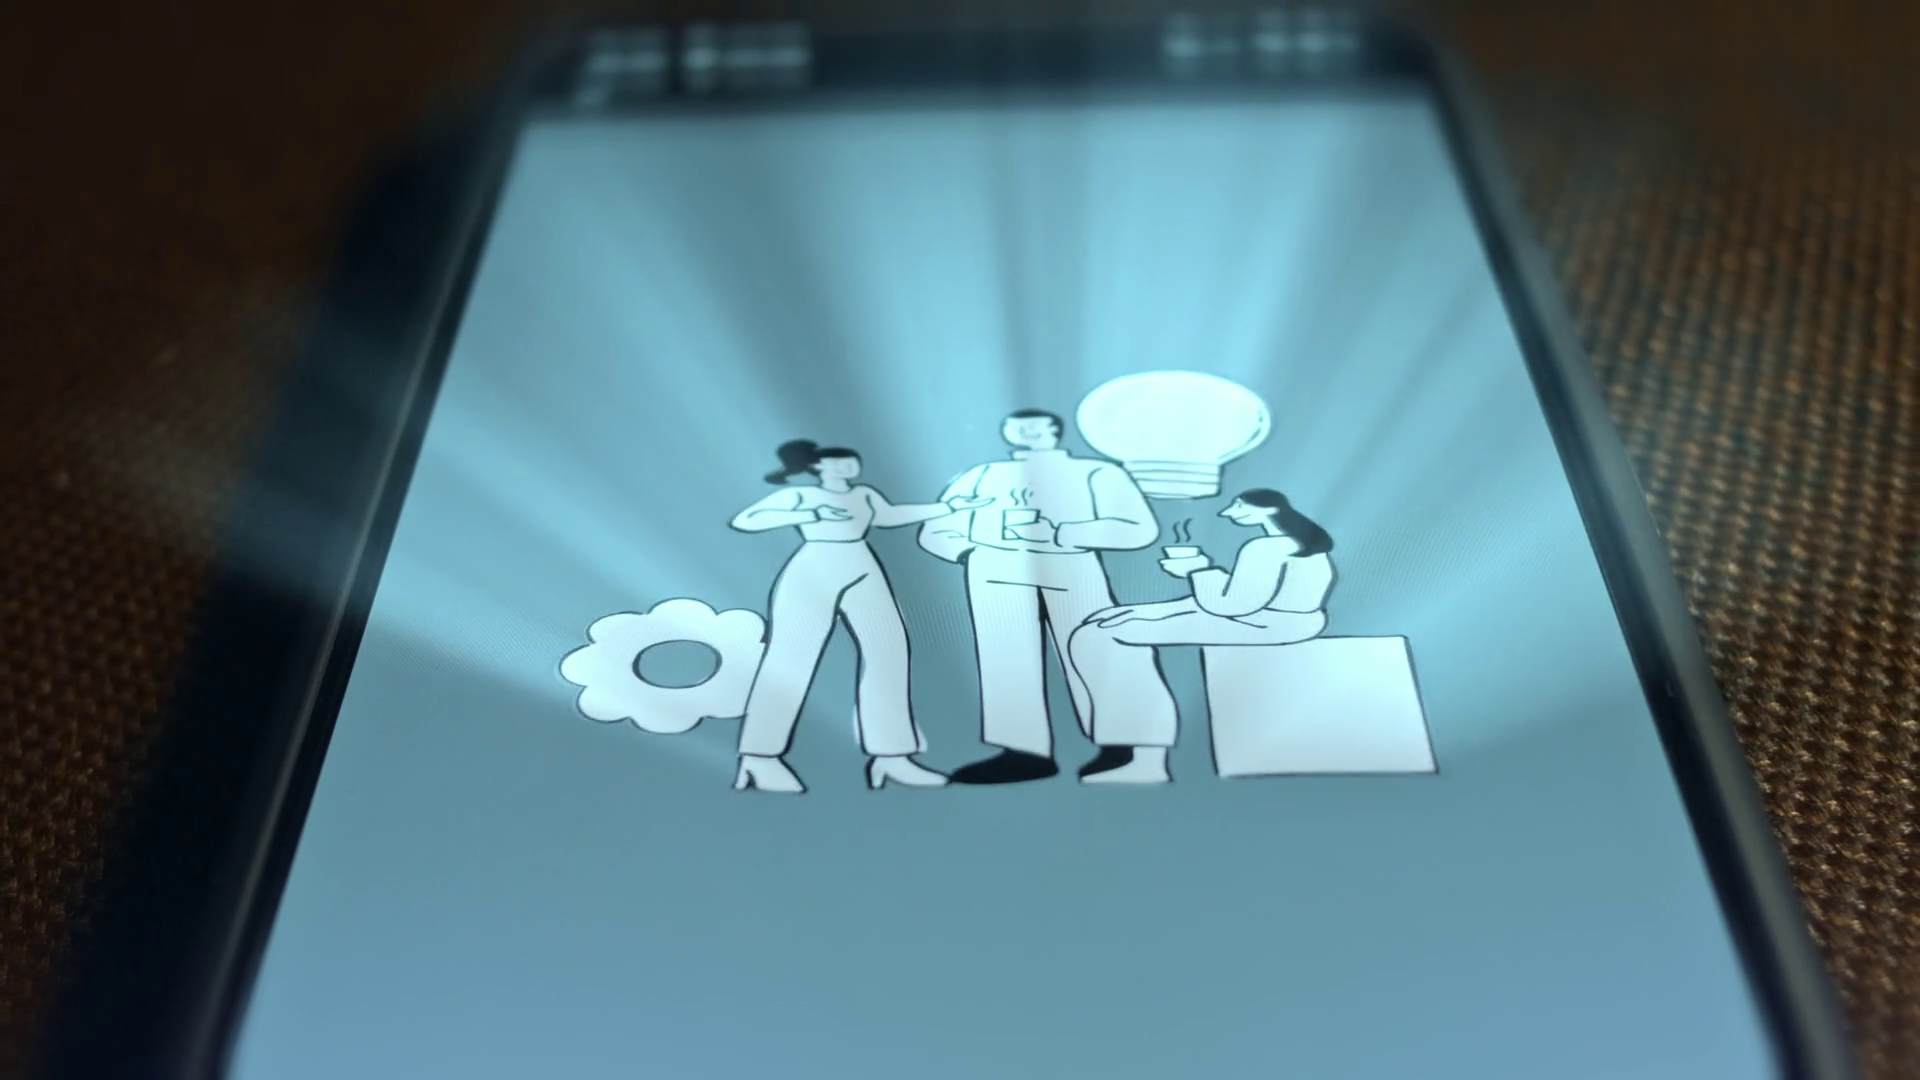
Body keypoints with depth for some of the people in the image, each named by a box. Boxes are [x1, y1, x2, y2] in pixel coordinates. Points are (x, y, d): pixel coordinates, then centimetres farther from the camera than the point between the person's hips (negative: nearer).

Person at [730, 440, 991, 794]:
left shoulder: (864, 495, 12)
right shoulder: (797, 496, -6)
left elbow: (889, 516, 30)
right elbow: (743, 521, -13)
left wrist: (949, 506, 26)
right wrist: (809, 515, -20)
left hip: (863, 578, 7)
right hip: (810, 578, -6)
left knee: (887, 655, 0)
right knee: (790, 660, -8)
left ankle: (891, 756, 3)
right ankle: (759, 759, -2)